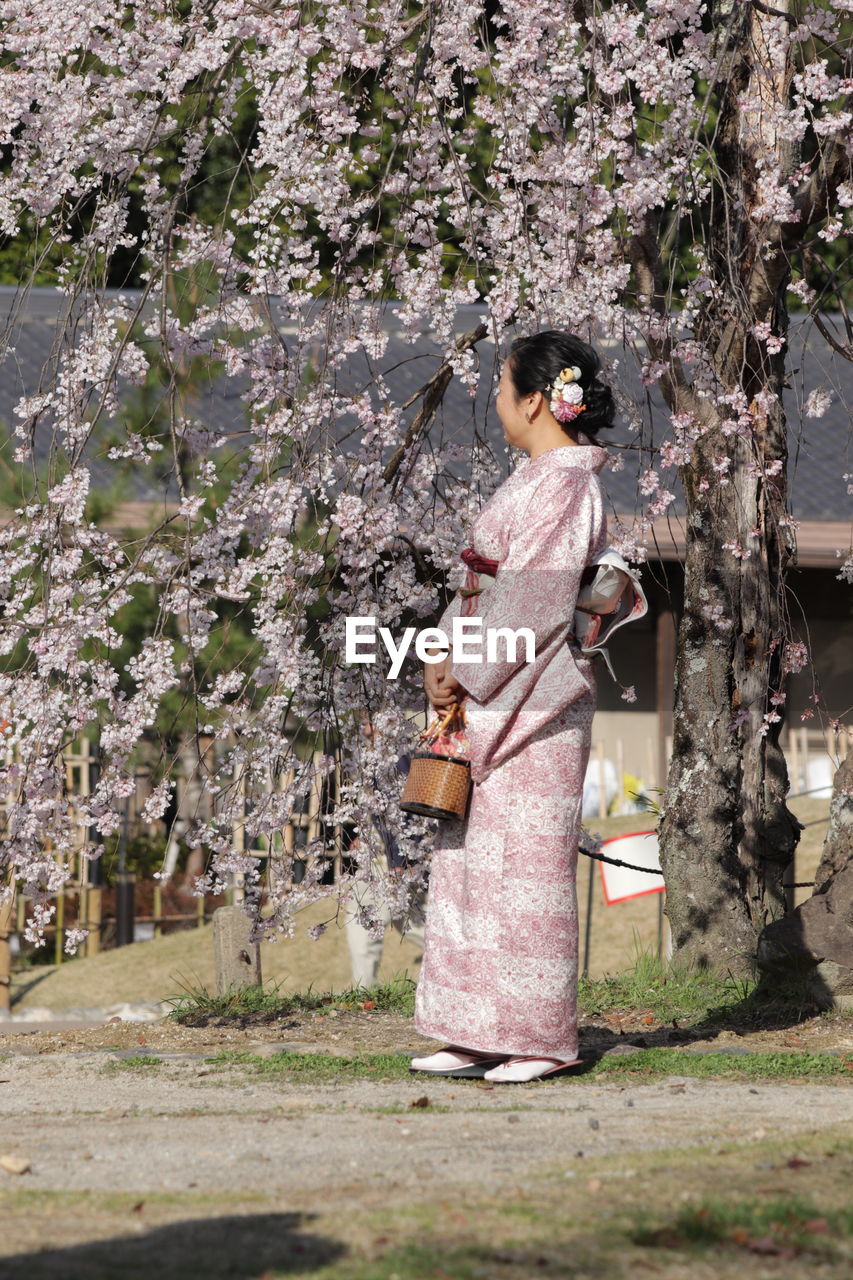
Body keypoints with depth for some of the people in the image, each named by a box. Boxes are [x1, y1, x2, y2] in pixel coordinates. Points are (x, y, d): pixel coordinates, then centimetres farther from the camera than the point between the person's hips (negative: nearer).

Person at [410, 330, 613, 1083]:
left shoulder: (565, 486, -13)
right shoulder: (532, 479, 16)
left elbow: (534, 604, -18)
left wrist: (467, 676, -13)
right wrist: (444, 658, 7)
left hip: (533, 699, -10)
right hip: (493, 695, 10)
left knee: (527, 861, -5)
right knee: (473, 857, 9)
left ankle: (542, 1040, 1)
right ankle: (482, 1037, 12)